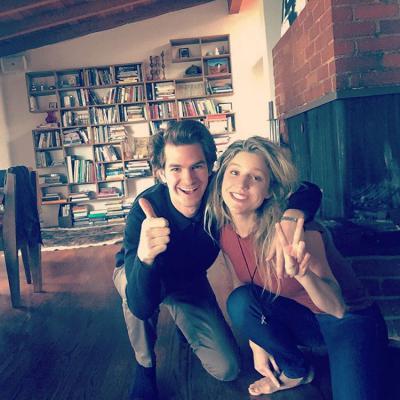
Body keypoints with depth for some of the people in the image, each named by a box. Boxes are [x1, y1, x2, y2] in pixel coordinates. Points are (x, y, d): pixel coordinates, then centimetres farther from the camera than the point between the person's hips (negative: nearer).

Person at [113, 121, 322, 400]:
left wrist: (293, 213, -49)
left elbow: (310, 192, -25)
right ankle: (145, 365, -7)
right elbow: (141, 306, -42)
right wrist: (145, 258, -64)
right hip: (137, 272, -2)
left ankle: (184, 320, 25)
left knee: (227, 369, -4)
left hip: (189, 281, 2)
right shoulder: (144, 212, -38)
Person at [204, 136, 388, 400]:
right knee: (239, 301, -22)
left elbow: (337, 308, -26)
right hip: (298, 319, 5)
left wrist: (303, 274, -46)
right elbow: (245, 284, 3)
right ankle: (297, 371, 3)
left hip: (348, 320, -4)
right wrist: (256, 343, 0)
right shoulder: (222, 230, -12)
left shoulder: (290, 230, -29)